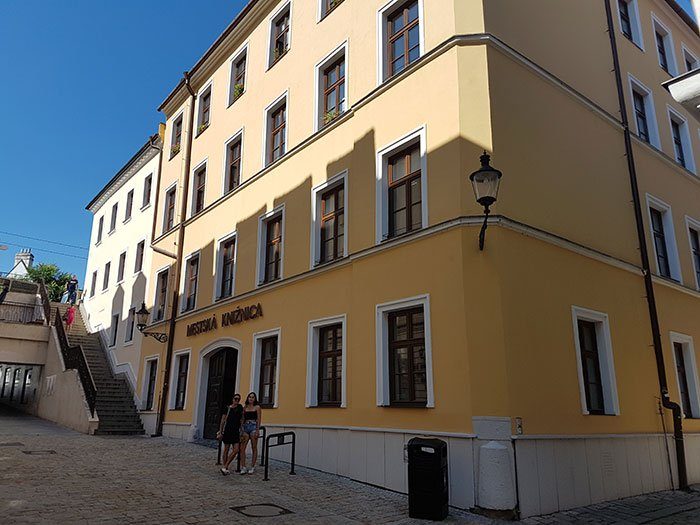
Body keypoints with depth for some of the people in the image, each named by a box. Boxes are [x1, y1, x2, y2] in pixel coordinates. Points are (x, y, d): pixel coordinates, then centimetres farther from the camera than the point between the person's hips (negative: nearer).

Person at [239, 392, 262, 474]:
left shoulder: (257, 407, 2)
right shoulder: (245, 407, 12)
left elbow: (259, 419, -2)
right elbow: (243, 419, 13)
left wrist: (257, 430, -11)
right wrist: (241, 430, 6)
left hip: (253, 427, -4)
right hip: (245, 427, 4)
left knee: (254, 448, 1)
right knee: (242, 448, -4)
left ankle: (252, 467, 8)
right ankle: (243, 467, 1)